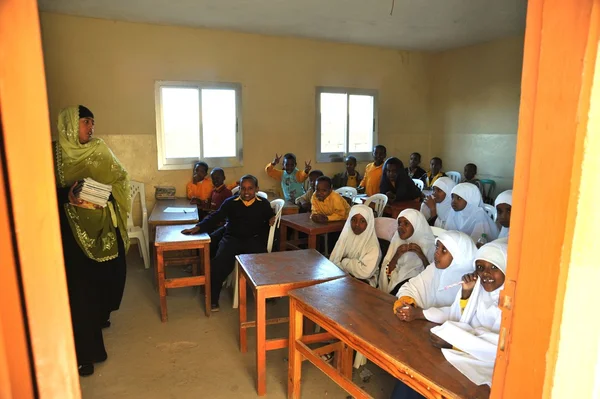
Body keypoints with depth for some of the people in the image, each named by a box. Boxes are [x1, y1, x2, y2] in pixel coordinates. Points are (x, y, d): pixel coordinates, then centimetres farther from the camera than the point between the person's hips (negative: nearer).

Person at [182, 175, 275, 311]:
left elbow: (270, 219, 22)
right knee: (219, 263, -26)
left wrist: (272, 220, -4)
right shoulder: (230, 203, 7)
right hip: (232, 238, 1)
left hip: (254, 239, 0)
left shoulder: (263, 204, 8)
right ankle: (213, 299, -10)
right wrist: (198, 227, -8)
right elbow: (215, 217, 6)